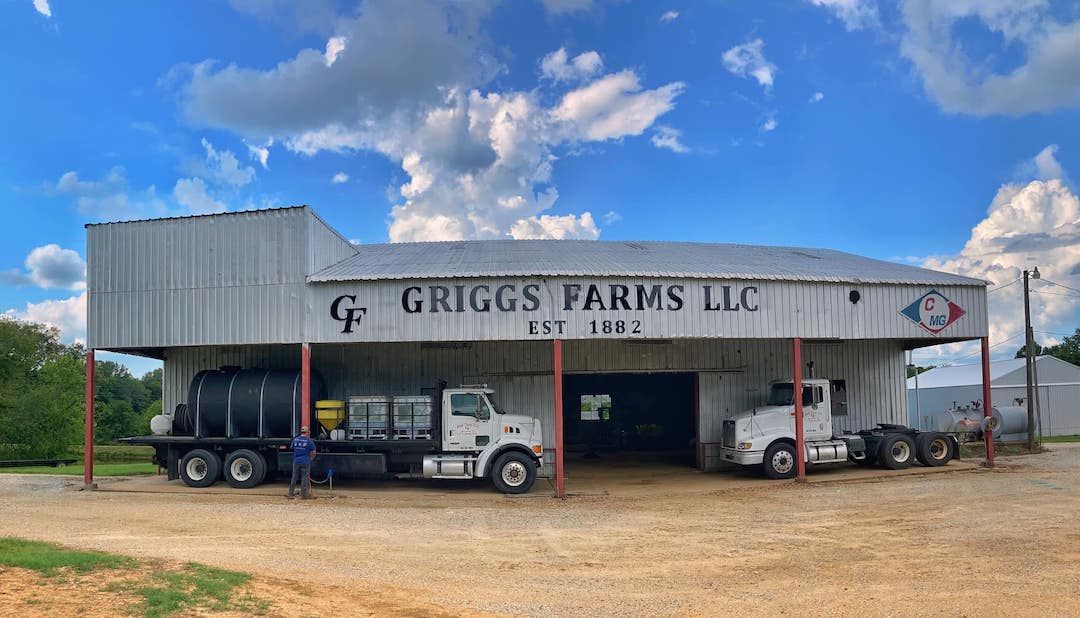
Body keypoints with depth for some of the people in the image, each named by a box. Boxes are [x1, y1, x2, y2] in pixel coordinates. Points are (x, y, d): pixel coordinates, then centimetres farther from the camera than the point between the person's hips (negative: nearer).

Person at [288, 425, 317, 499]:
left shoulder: (295, 439, 1)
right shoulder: (309, 441, -9)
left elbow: (292, 448, 16)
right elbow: (313, 452, -3)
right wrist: (311, 458, 18)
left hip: (296, 462, 4)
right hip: (305, 462, -4)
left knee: (294, 478, 12)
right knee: (305, 478, 3)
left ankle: (291, 493, 18)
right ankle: (304, 494, 6)